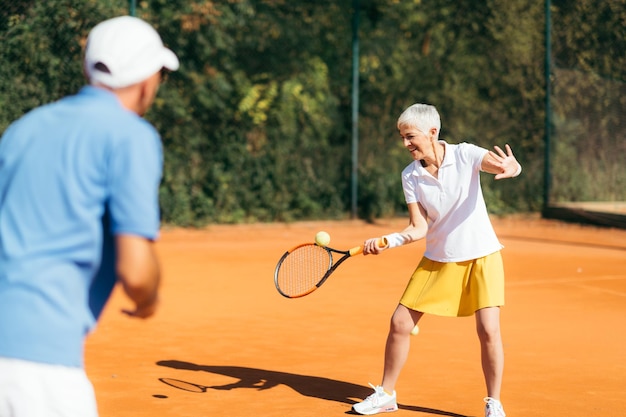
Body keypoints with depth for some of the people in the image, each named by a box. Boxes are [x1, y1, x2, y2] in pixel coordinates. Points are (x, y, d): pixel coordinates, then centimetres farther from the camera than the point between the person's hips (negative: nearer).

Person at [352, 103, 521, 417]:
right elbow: (419, 228, -5)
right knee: (399, 324, 2)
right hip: (437, 260, 4)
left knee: (488, 330, -13)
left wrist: (510, 167, -54)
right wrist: (387, 241, -22)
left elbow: (512, 167, -30)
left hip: (481, 256, -3)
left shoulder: (465, 155, -15)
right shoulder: (410, 176, -5)